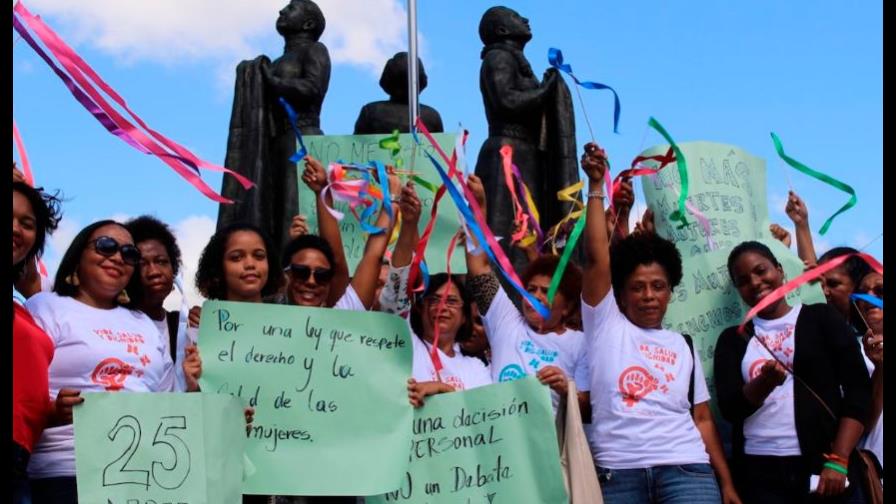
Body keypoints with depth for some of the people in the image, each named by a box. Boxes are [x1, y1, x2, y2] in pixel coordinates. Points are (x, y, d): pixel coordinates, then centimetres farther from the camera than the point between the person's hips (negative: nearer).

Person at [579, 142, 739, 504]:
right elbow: (597, 257, -2)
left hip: (685, 471, 2)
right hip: (617, 474, -2)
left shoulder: (683, 345, 19)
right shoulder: (605, 324, 10)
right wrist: (596, 186, -4)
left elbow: (702, 418, 16)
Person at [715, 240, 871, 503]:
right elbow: (730, 409, 1)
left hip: (825, 466, -2)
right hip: (760, 472, 2)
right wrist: (767, 381, -18)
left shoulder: (821, 318, 5)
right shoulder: (732, 339, 11)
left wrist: (838, 461, -11)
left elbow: (858, 390, -1)